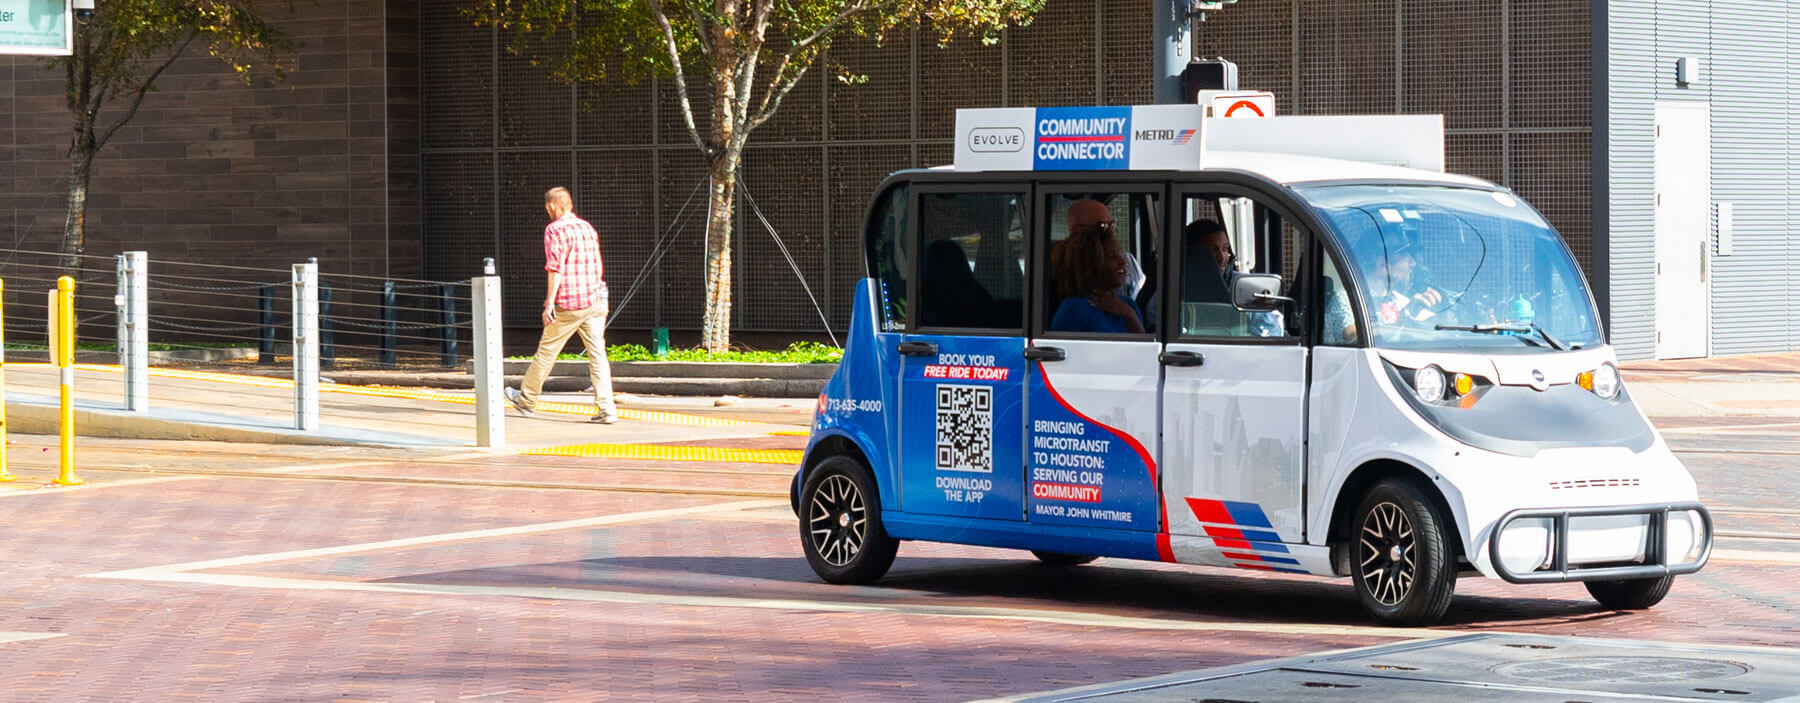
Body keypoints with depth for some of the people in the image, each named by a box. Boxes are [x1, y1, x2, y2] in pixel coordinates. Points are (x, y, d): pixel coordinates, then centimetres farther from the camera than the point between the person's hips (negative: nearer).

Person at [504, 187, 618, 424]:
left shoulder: (555, 230, -9)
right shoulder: (587, 228, 13)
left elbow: (556, 269, -16)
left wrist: (549, 303, -15)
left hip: (568, 305, -6)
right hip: (595, 301, 6)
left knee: (547, 351, 10)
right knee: (597, 355, 2)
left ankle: (527, 400, 25)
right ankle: (606, 409, -7)